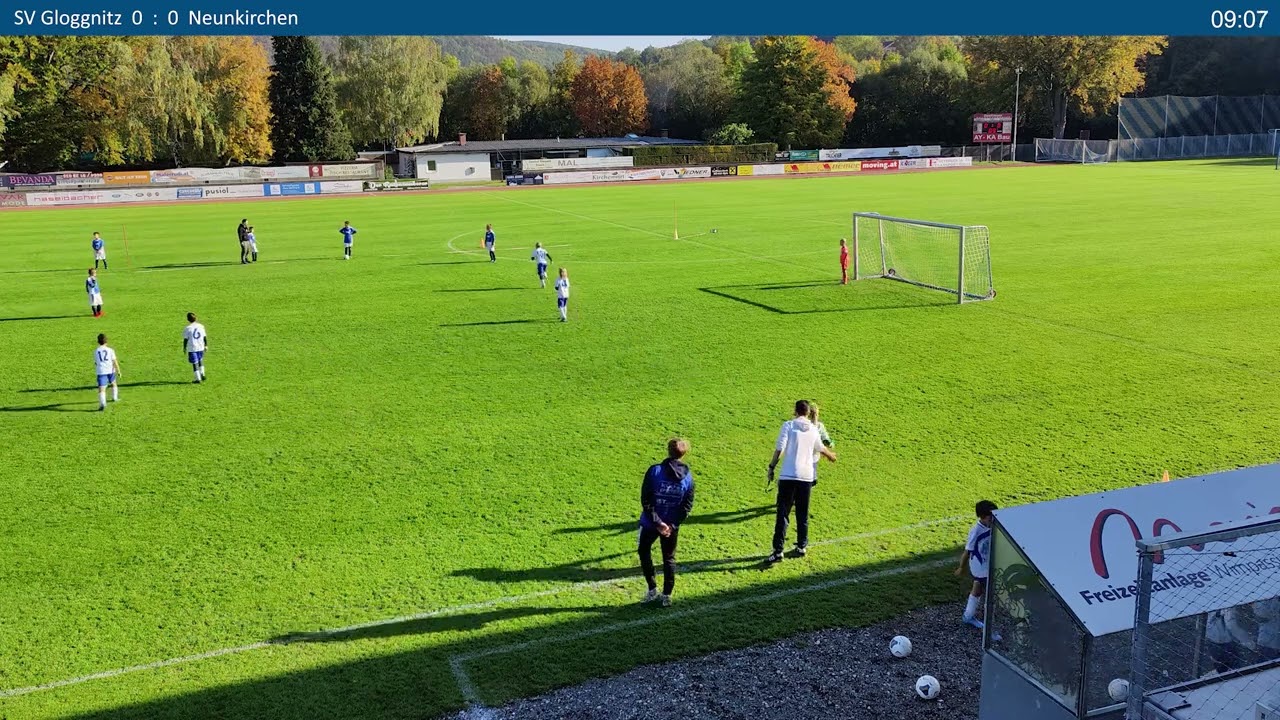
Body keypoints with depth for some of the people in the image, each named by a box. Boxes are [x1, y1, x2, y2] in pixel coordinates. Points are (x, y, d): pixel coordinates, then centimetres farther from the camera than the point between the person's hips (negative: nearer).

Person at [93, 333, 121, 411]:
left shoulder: (96, 351, 7)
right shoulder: (110, 350, 2)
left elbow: (96, 363, 17)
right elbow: (115, 361, -3)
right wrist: (118, 371, -2)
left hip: (101, 372, -1)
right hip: (110, 370, 1)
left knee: (101, 389, -10)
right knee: (113, 384, 30)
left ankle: (102, 404, -30)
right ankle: (115, 398, 43)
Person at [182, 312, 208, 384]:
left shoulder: (187, 328, -10)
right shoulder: (201, 326, 1)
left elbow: (185, 339, -7)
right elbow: (205, 337, 7)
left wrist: (184, 348, 4)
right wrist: (206, 345, 17)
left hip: (192, 348, -4)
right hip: (200, 347, 4)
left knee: (195, 363, 2)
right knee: (200, 361, 25)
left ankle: (198, 379, 4)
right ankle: (202, 375, 23)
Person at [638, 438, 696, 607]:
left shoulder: (655, 471, -17)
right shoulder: (688, 477, -6)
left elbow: (646, 501, -19)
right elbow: (687, 506, -6)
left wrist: (657, 522, -16)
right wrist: (673, 524, -9)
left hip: (650, 523, -2)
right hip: (672, 526, 2)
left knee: (644, 551, 21)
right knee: (669, 558, 18)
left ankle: (652, 589, 17)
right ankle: (666, 595, 19)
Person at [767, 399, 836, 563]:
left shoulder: (788, 425, -3)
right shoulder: (813, 429, 9)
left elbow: (779, 449, -11)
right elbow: (820, 449, 26)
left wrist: (771, 467, -1)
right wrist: (831, 455, 47)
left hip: (788, 476, -3)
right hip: (806, 477, 3)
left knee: (783, 514, -3)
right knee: (803, 515, 16)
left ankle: (778, 551, -7)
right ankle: (802, 547, 25)